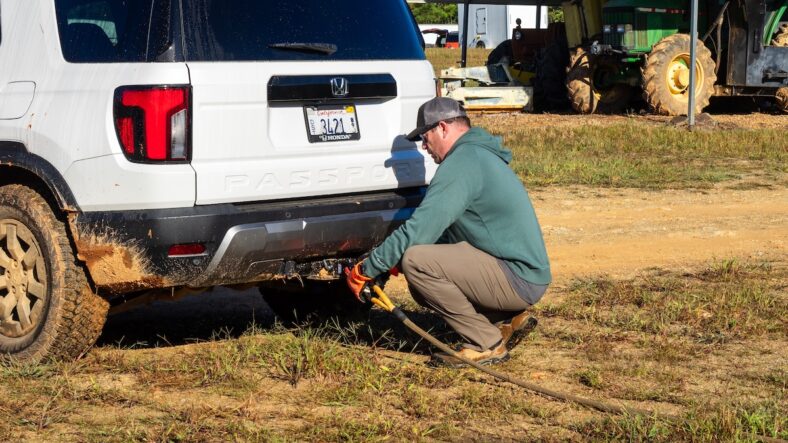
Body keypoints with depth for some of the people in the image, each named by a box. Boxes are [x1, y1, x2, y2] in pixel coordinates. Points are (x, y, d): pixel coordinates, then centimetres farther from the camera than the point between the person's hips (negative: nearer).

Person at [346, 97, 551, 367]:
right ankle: (506, 319, 12)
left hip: (517, 280, -10)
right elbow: (443, 232, 26)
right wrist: (395, 260, 17)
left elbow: (419, 229, -20)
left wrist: (366, 270, -11)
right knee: (421, 287, 15)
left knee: (416, 261, -20)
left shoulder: (462, 162, -15)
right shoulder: (480, 156, 19)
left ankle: (486, 345, -12)